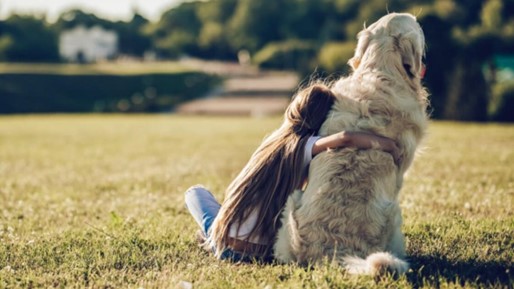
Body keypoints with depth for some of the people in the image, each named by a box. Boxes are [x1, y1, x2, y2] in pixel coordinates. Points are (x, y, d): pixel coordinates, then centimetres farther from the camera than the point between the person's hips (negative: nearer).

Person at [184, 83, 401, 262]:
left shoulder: (276, 137, 6)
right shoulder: (305, 146, -11)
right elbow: (345, 138, -29)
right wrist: (387, 144, -17)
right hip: (262, 251, -4)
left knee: (195, 191, 32)